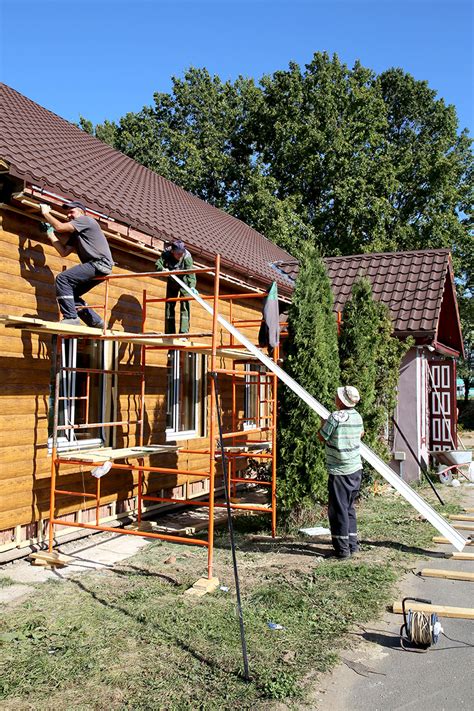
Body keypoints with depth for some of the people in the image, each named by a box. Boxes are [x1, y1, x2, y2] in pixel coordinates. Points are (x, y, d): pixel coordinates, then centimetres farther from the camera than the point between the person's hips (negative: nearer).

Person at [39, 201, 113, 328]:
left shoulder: (85, 220, 0)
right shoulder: (75, 235, 27)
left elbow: (60, 227, -9)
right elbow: (64, 252, 16)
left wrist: (46, 213, 5)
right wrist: (51, 236, 16)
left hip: (100, 263, -10)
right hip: (95, 266, 10)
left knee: (62, 278, -18)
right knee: (71, 294, 12)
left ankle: (70, 317, -23)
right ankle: (96, 322, 11)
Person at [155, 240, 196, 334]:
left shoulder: (187, 257, -30)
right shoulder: (166, 254, -22)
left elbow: (190, 273, -38)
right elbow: (158, 264, -26)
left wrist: (192, 286, -52)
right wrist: (163, 269, -49)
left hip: (184, 282, -4)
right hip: (172, 283, 4)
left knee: (185, 306, -15)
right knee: (169, 306, 5)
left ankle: (183, 332, -18)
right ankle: (169, 334, 11)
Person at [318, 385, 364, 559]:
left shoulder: (335, 417, -18)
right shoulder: (357, 416, 5)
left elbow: (322, 437, -7)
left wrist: (323, 424, 10)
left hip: (339, 471, -7)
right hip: (355, 469, 7)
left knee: (338, 509, 2)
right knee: (349, 507, 18)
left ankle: (342, 548, 6)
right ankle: (352, 544, 23)